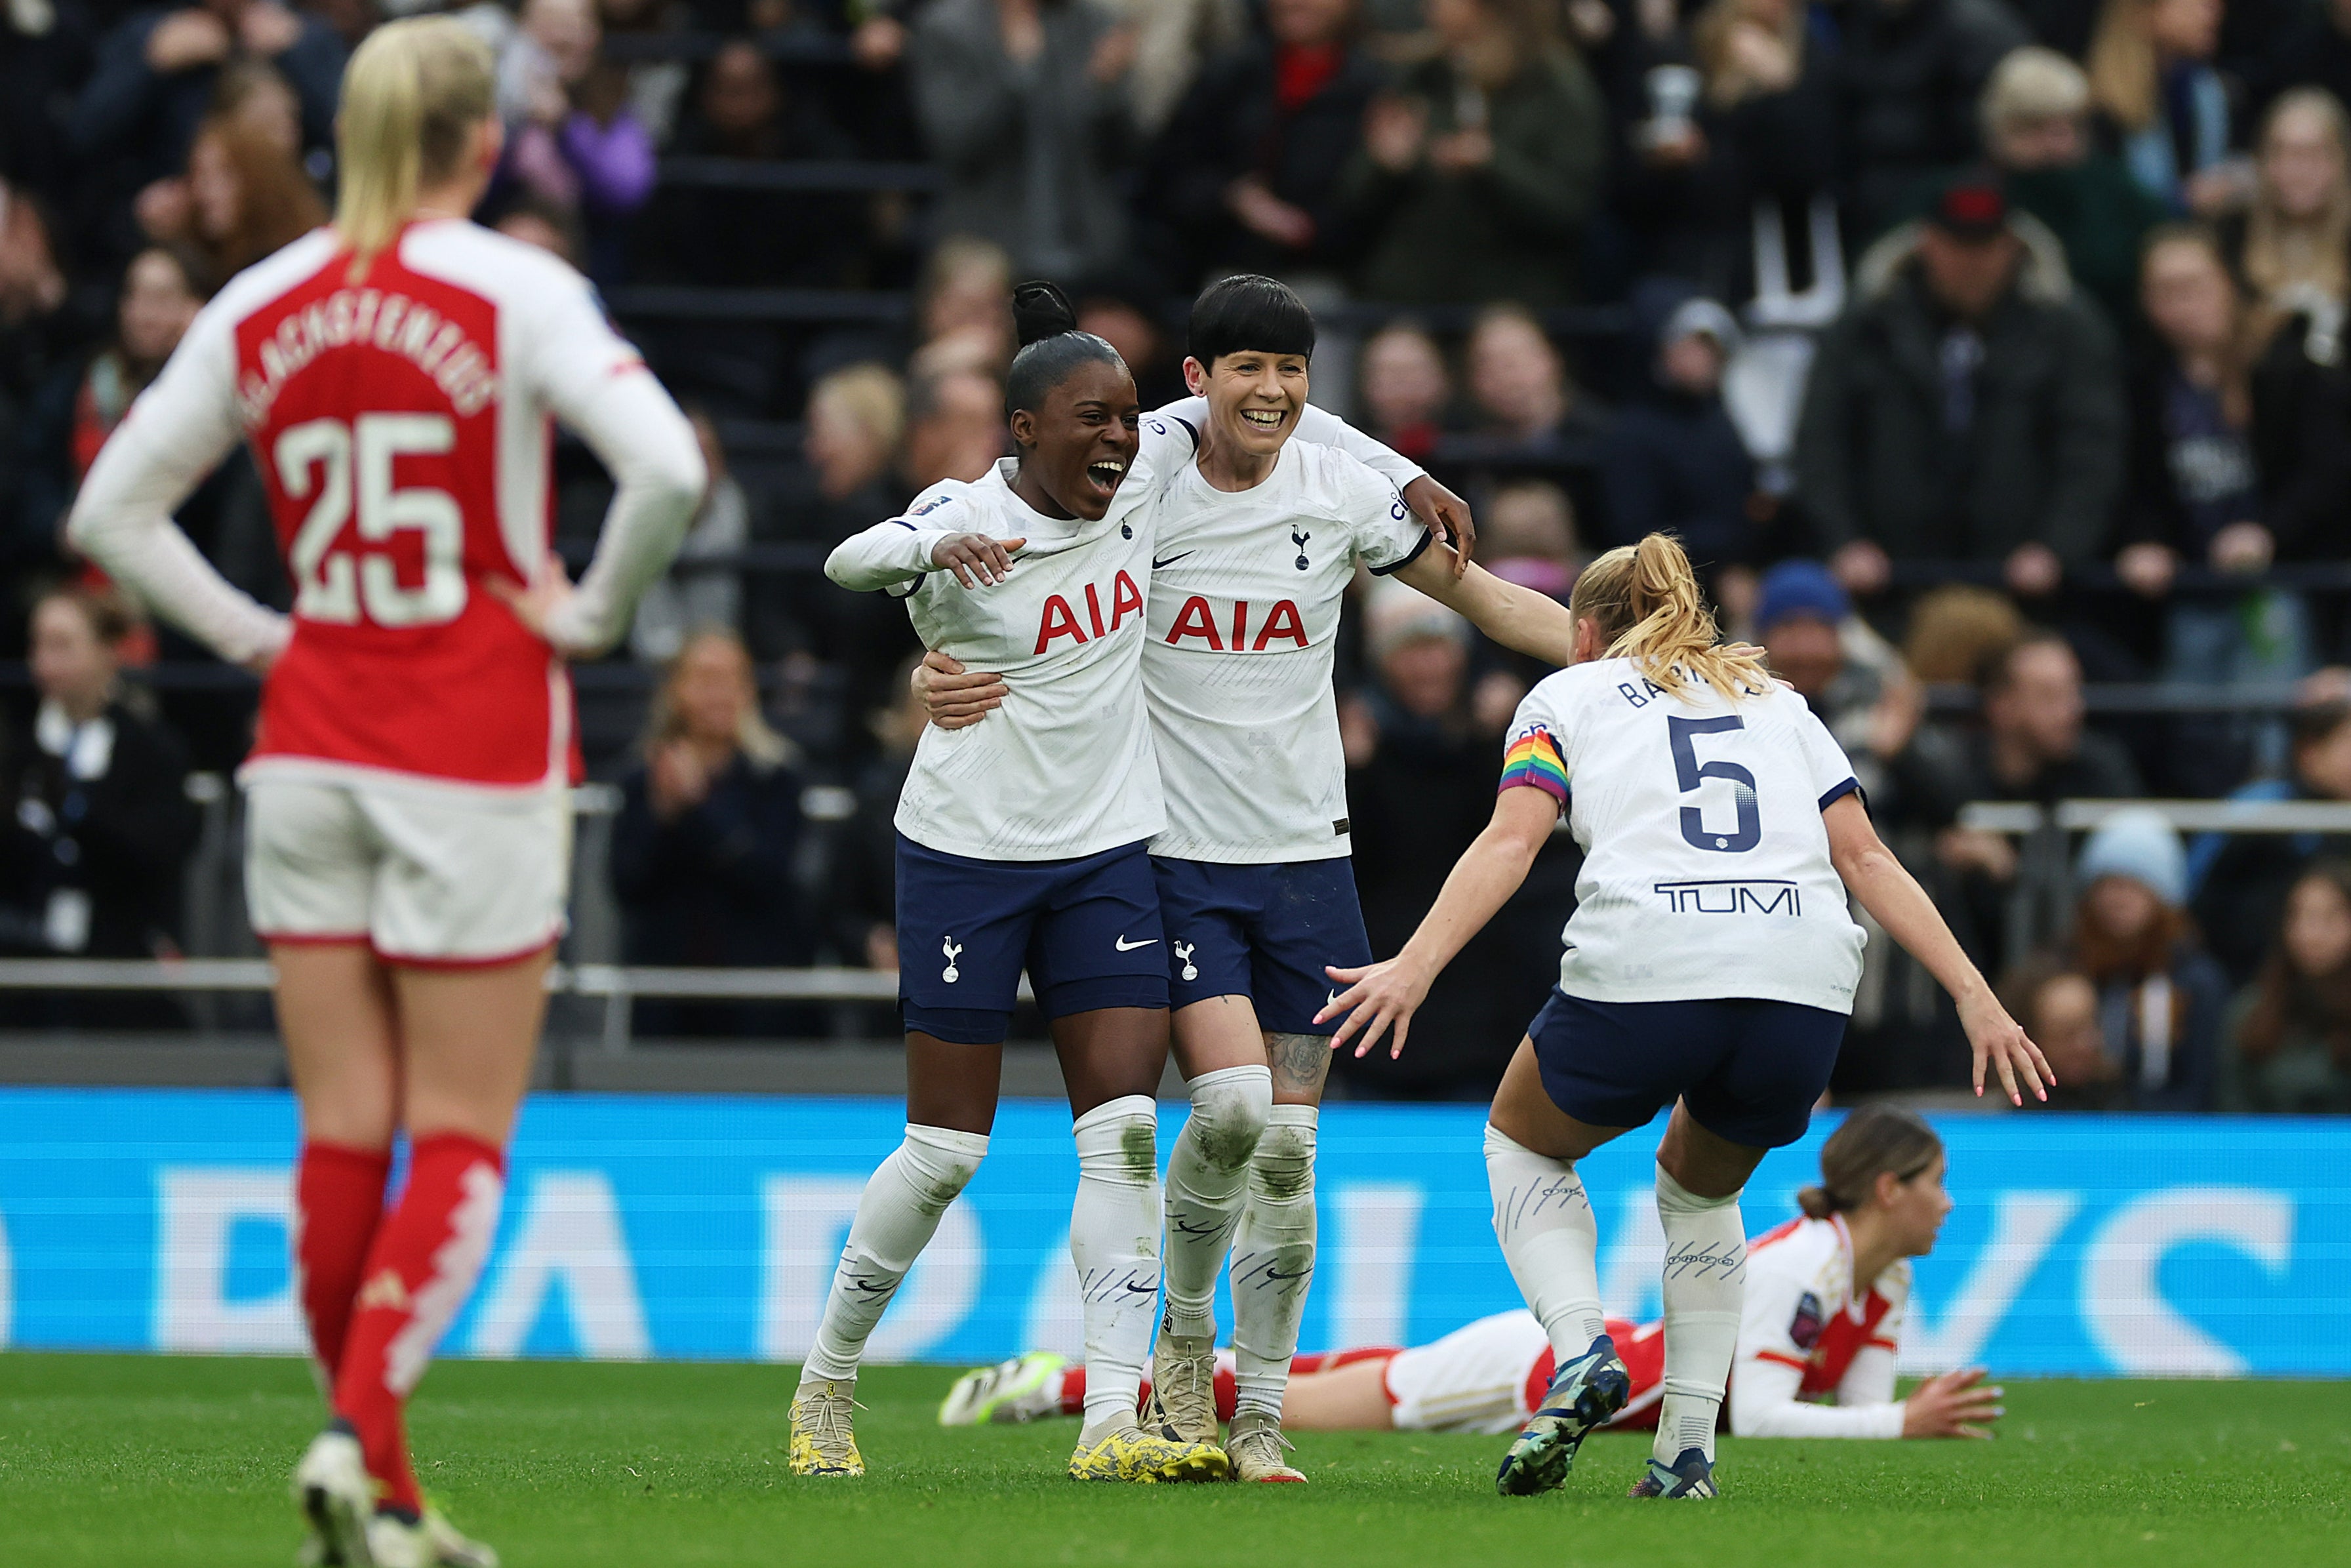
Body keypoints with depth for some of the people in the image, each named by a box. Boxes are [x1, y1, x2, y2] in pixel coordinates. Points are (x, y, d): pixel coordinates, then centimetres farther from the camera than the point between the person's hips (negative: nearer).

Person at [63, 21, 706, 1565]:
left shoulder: (261, 307, 4)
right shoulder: (517, 291, -10)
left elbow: (112, 509, 8)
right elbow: (669, 467, -22)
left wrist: (254, 631, 11)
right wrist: (594, 613, -7)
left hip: (309, 745, 4)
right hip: (478, 749, -4)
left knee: (343, 1133, 8)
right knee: (463, 1137, 2)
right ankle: (360, 1435, -16)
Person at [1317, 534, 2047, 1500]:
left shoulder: (1567, 695, 21)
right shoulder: (1774, 703, 29)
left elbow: (1511, 842, 2)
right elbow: (1865, 856, 17)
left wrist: (1414, 968, -8)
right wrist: (1973, 994, 12)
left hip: (1643, 972, -3)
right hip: (1805, 978, 3)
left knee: (1523, 1144, 25)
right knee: (1701, 1187, 30)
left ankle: (1581, 1350, 0)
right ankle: (1687, 1449, 16)